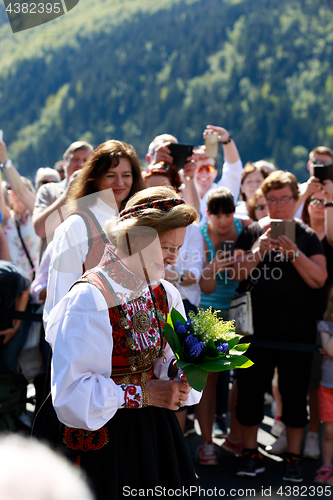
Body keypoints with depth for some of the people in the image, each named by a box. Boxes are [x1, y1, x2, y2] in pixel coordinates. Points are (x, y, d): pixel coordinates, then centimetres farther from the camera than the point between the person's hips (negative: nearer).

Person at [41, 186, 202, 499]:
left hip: (155, 430, 6)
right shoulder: (90, 298, -19)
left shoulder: (164, 295, 3)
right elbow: (71, 393, -23)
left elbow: (167, 363, 9)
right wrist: (142, 394, -25)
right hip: (104, 437, -6)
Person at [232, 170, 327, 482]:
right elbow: (236, 273, -1)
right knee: (250, 392, 3)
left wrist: (295, 254, -18)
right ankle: (251, 454, 17)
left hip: (297, 329, 0)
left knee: (295, 395, 5)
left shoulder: (306, 236, 5)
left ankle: (293, 457, 16)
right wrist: (259, 250, -16)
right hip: (258, 329, 1)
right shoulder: (252, 233, 7)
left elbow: (319, 279, -5)